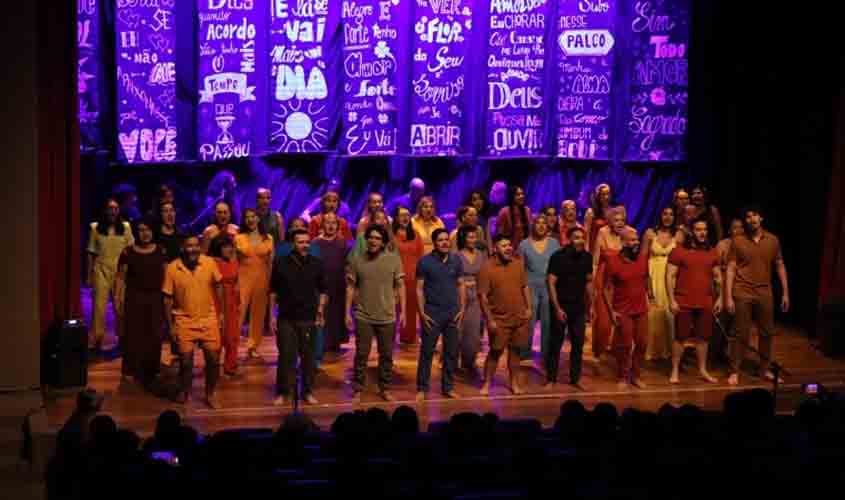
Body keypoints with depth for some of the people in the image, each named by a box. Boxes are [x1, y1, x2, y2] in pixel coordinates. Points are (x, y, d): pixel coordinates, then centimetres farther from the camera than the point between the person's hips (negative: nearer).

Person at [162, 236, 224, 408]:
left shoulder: (210, 263, -10)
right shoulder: (172, 268, -13)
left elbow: (218, 287, 3)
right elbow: (168, 298, -5)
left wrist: (220, 312, 4)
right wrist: (170, 325, -3)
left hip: (209, 319, 1)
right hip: (184, 321, -1)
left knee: (213, 360, 4)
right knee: (186, 361, 4)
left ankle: (210, 394, 25)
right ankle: (185, 392, 28)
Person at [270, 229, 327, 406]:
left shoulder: (316, 264, 2)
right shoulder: (281, 264, 0)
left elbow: (322, 291, 9)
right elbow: (273, 292, 6)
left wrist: (320, 312, -1)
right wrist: (271, 315, 2)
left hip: (309, 318, 1)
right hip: (286, 318, -1)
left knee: (308, 355, 5)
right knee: (286, 355, 1)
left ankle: (308, 391, 17)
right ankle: (283, 392, 13)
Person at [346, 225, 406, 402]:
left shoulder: (394, 259, -3)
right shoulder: (356, 260, -2)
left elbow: (400, 286, 2)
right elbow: (350, 288, 2)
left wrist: (403, 311, -1)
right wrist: (347, 312, -1)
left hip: (387, 316, 1)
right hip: (363, 316, -1)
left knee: (386, 355, 9)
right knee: (361, 354, 4)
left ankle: (385, 388, 22)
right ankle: (357, 389, 14)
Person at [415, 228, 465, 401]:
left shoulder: (456, 260, 4)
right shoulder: (425, 262, -5)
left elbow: (460, 285, 10)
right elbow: (419, 288, -4)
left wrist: (462, 309, 3)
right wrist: (422, 312, -9)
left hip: (452, 313, 3)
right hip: (432, 313, -3)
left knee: (451, 352, 8)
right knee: (427, 352, 1)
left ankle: (448, 387, 20)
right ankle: (422, 388, 10)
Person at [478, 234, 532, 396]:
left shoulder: (518, 264, 3)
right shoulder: (487, 268, -12)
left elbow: (525, 287, 13)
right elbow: (482, 296, -12)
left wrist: (528, 308, 5)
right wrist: (489, 320, -14)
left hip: (520, 317, 4)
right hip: (499, 319, -4)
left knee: (515, 350, 11)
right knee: (495, 352, 1)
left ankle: (514, 383, 21)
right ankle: (487, 384, 13)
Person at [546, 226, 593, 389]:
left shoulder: (587, 257, 1)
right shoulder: (558, 256, -12)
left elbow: (588, 282, 10)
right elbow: (551, 283, -13)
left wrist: (589, 307, 9)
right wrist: (557, 308, -17)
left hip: (579, 307, 4)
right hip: (561, 306, -4)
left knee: (578, 344, 8)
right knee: (555, 344, 3)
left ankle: (575, 379, 19)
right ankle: (551, 379, 14)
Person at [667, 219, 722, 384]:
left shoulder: (712, 253, 10)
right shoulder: (678, 251, -4)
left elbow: (718, 277, 16)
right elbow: (670, 276, -6)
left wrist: (719, 298, 8)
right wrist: (672, 300, -12)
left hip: (706, 303, 4)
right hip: (684, 303, -4)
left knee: (703, 337, 9)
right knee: (680, 337, 1)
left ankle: (703, 370, 20)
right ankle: (675, 371, 8)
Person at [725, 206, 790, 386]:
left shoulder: (773, 240, 4)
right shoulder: (738, 241, -3)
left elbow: (780, 266, 9)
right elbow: (731, 269, -4)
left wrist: (785, 293, 5)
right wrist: (728, 296, -9)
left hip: (765, 292, 3)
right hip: (742, 293, -3)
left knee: (767, 332, 10)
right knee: (742, 335, -1)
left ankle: (765, 369, 24)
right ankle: (734, 371, 8)